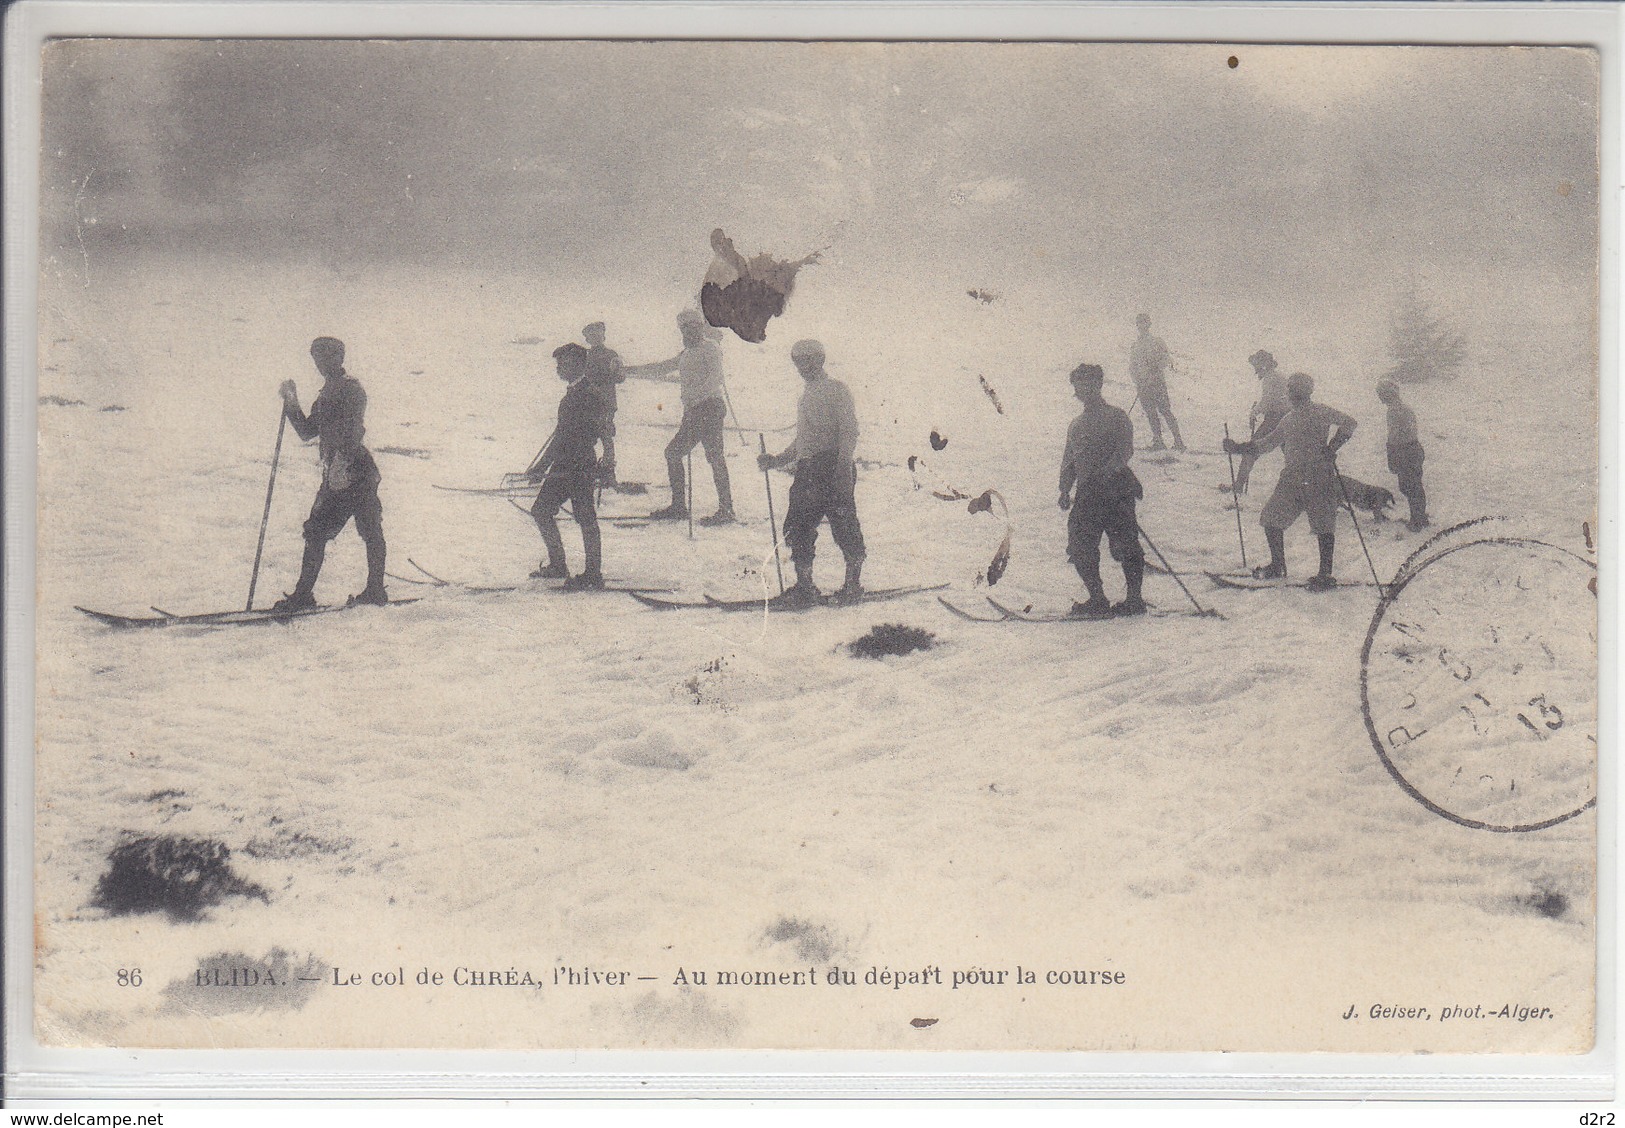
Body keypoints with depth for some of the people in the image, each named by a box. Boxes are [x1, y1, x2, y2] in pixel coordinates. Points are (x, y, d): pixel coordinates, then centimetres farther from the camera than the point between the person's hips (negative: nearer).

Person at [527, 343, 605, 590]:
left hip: (581, 467, -10)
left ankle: (594, 576, -2)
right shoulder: (571, 394, 16)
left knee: (586, 519, -7)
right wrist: (542, 467, 21)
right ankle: (557, 565, 22)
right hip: (562, 467, 10)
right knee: (541, 511, 11)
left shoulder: (589, 395, -13)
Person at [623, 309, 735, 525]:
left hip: (710, 405, -10)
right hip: (694, 411, 10)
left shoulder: (710, 348, -3)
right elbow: (663, 369, 32)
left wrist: (695, 396, -25)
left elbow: (715, 377, -17)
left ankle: (726, 510, -19)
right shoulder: (688, 353, 24)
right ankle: (678, 506, 15)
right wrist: (631, 370, 31)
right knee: (673, 452, 10)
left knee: (714, 455, -16)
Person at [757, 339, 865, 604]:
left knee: (843, 526, -5)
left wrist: (843, 464, -21)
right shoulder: (807, 395, 24)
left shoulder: (836, 389, -1)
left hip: (833, 466, -8)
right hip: (807, 470, 8)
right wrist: (777, 460, 23)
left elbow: (849, 430, -10)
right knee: (798, 526, 0)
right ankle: (804, 585, 5)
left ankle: (854, 581, 7)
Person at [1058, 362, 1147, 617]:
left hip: (1116, 488, -6)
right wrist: (1065, 490, 11)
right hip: (1087, 493, 6)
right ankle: (1097, 599, 5)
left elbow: (1125, 452, -12)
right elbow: (1069, 460, 24)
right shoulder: (1077, 424, 21)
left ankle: (1134, 599, 1)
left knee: (1125, 545, -6)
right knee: (1080, 547, -2)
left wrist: (1104, 472, -25)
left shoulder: (1117, 417, 0)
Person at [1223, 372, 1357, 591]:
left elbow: (1348, 424, -5)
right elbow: (1269, 442, 27)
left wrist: (1332, 447, -14)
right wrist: (1240, 448, 21)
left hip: (1319, 477, -7)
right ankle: (1277, 567, 23)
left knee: (1323, 527, -5)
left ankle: (1326, 575, 2)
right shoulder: (1288, 419, 19)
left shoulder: (1320, 412, -3)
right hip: (1291, 479, 8)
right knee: (1271, 520, 7)